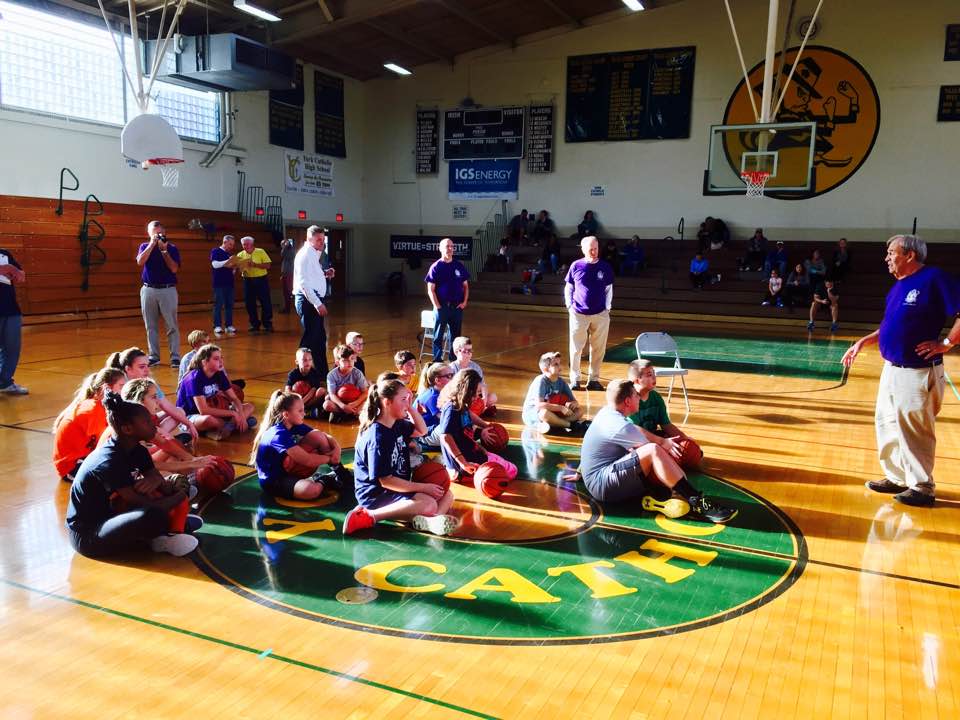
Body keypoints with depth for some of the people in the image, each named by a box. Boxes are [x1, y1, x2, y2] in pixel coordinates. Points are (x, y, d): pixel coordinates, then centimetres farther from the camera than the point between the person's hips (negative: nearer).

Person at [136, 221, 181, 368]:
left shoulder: (172, 248, 2)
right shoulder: (144, 247, 8)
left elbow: (174, 269, -10)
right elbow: (140, 262, -11)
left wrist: (164, 250, -13)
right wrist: (152, 244, -13)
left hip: (168, 290, -2)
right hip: (148, 290, 3)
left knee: (172, 326, -5)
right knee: (151, 326, 7)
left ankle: (175, 357, -2)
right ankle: (154, 356, 15)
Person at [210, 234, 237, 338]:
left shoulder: (230, 254, 16)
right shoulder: (215, 251, 0)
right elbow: (215, 264, -14)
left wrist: (234, 266, -2)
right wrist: (227, 261, -22)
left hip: (229, 282, 6)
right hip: (219, 283, -5)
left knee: (229, 305, 5)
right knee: (218, 305, -4)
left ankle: (229, 325, 9)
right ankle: (217, 326, -1)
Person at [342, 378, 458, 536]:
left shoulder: (398, 424, 6)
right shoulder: (377, 437, -21)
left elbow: (422, 431, 24)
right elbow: (385, 480, -22)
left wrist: (410, 407, 6)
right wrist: (424, 487, -19)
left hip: (398, 487, 10)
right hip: (376, 494, -10)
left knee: (447, 495, 2)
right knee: (429, 504, -29)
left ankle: (427, 520, -32)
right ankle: (369, 516, -29)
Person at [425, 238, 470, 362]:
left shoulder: (459, 266, 7)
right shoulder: (436, 267, -4)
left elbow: (465, 285, 13)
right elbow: (430, 290, -6)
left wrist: (464, 302, 1)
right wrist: (437, 306, -12)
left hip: (457, 306, 4)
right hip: (441, 307, -3)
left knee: (456, 335, 10)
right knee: (438, 336, 1)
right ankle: (437, 361, 7)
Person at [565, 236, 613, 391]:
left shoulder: (605, 267, 3)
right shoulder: (576, 266, 1)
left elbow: (609, 289, 11)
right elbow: (568, 288, 9)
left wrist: (608, 308, 3)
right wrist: (569, 306, -1)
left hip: (600, 314, 1)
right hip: (578, 314, -1)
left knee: (598, 348, 5)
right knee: (576, 348, 3)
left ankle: (594, 379, 16)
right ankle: (575, 379, 14)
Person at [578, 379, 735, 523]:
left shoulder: (608, 412, 8)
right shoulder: (621, 427, -19)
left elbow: (637, 431, 21)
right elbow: (652, 449, -5)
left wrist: (663, 441, 10)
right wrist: (664, 443, 15)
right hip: (602, 485, -11)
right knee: (654, 451, -27)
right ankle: (698, 503, -27)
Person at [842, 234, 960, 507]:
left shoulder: (935, 279, -14)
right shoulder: (898, 286, 12)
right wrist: (863, 342, 13)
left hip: (918, 373, -9)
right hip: (892, 369, 9)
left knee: (914, 431, 0)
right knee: (887, 424, 15)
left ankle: (922, 488, 13)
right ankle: (897, 478, 28)